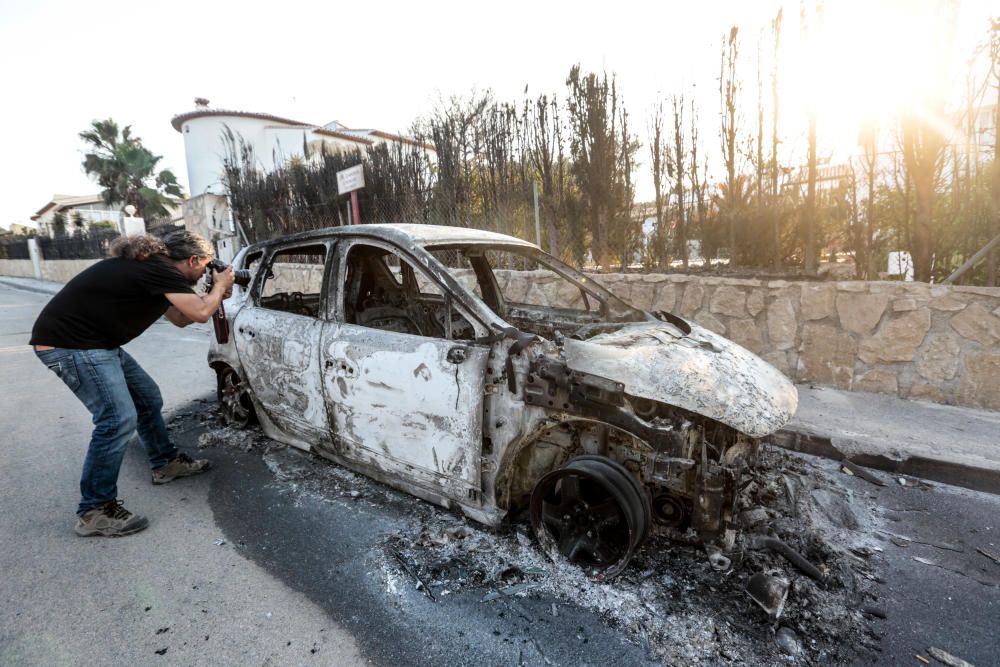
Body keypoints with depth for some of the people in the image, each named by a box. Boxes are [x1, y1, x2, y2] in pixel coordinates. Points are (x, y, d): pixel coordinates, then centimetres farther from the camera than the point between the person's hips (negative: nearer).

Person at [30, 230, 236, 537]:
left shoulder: (153, 268, 13)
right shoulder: (160, 270, -18)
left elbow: (180, 318, 21)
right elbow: (200, 313, -25)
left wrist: (215, 294, 11)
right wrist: (220, 285, -6)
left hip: (97, 342, 11)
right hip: (69, 344, -11)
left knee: (148, 397, 16)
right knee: (119, 419, -17)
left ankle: (166, 463, 33)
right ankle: (94, 511, -5)